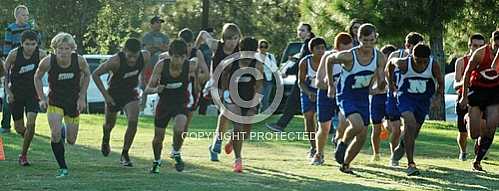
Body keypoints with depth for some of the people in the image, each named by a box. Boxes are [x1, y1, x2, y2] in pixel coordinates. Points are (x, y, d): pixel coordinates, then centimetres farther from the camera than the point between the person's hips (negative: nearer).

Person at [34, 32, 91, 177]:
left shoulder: (79, 60, -18)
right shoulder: (48, 61, -20)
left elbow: (87, 75, 2)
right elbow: (37, 77, -1)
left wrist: (82, 97, -2)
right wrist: (42, 99, -7)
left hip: (73, 101, 1)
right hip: (55, 101, -1)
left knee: (71, 140, 8)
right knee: (55, 134, -20)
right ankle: (63, 168, -5)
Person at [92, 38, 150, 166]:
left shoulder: (145, 57, -20)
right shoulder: (116, 61, -32)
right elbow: (95, 74, -20)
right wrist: (105, 95, -21)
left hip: (131, 94, 2)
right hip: (114, 95, -2)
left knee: (133, 122, -19)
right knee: (110, 124, 17)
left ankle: (125, 154, -4)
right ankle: (105, 140, 53)